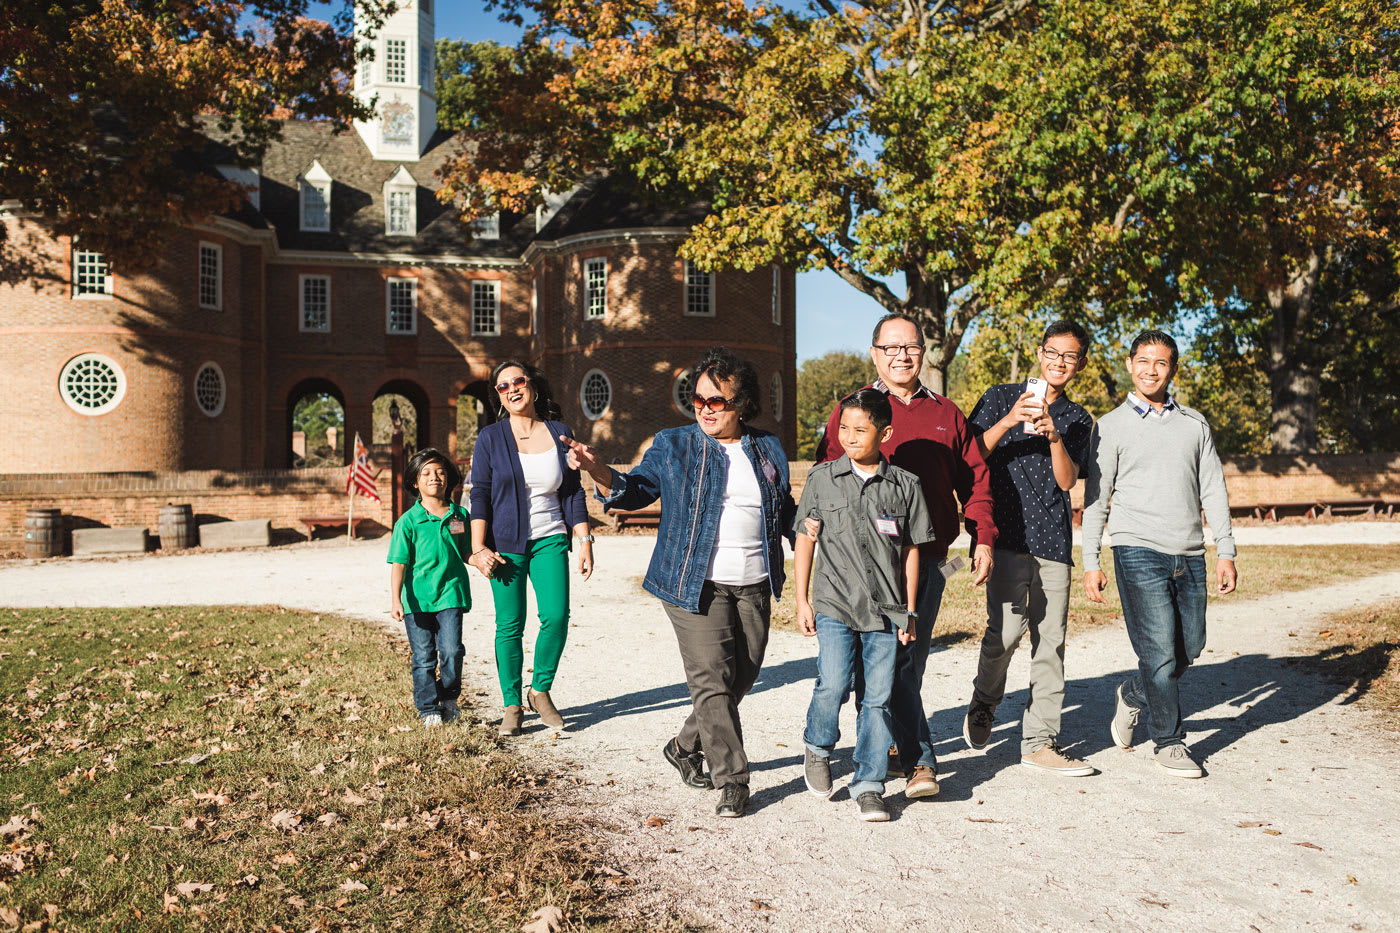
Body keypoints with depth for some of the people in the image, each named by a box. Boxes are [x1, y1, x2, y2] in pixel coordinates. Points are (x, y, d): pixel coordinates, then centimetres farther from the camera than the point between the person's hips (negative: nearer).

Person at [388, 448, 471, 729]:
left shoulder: (460, 515, 6)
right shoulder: (408, 521, -3)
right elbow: (399, 563, -5)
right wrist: (395, 599, -12)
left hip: (450, 594, 1)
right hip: (417, 598, -1)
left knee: (452, 652, -6)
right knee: (423, 657, 4)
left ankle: (449, 699, 19)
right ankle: (428, 709, 18)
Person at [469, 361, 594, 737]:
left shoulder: (560, 433, 6)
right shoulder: (490, 438, 1)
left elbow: (574, 492, 10)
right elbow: (480, 494, -1)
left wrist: (584, 541, 4)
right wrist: (478, 548, -8)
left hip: (550, 540, 2)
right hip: (506, 543, -1)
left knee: (557, 616, -11)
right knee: (510, 625, -1)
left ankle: (540, 691, 11)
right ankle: (512, 706, 13)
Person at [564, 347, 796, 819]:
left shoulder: (768, 451, 11)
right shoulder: (674, 446, 3)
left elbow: (785, 513, 21)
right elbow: (634, 490, 1)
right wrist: (598, 470, -17)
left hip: (754, 587, 4)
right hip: (695, 585, -4)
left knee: (741, 679, 10)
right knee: (712, 682, -9)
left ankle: (685, 747, 31)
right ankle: (732, 780, 1)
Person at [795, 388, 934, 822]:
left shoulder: (905, 484, 3)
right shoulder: (823, 478, 2)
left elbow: (910, 551, 9)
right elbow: (805, 541, 6)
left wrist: (909, 610, 8)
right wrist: (802, 599, 3)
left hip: (885, 609, 1)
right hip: (834, 605, -1)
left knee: (878, 698, 2)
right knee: (832, 686, -10)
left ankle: (869, 786, 14)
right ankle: (817, 746, 21)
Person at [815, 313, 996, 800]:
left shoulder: (946, 413, 15)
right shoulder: (852, 410, 6)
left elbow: (974, 479, 14)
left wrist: (983, 538, 4)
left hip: (927, 559, 3)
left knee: (908, 662, 6)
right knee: (887, 663, -4)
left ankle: (886, 746, 21)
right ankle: (919, 760, 3)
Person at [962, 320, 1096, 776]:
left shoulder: (1078, 420, 15)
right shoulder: (1001, 398, 8)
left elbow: (1067, 481, 2)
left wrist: (1054, 437, -16)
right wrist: (1009, 421, -16)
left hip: (1054, 541, 4)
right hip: (1006, 535, -3)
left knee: (1051, 641, 1)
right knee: (1007, 627, -16)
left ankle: (1040, 742, 10)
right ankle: (983, 703, 12)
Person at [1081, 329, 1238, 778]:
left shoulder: (1194, 423, 13)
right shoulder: (1111, 426, 3)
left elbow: (1213, 489, 13)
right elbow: (1095, 500, 2)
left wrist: (1226, 551, 6)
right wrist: (1091, 563, -3)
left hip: (1190, 555, 4)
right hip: (1138, 552, -4)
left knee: (1189, 647, 9)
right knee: (1160, 650, -7)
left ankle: (1132, 695, 34)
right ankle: (1169, 742, 10)